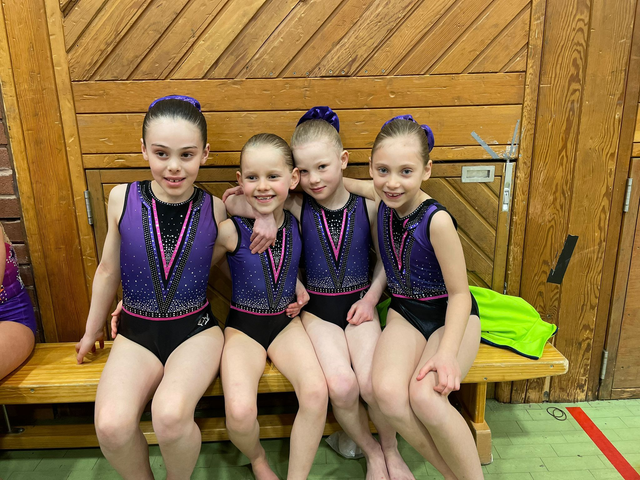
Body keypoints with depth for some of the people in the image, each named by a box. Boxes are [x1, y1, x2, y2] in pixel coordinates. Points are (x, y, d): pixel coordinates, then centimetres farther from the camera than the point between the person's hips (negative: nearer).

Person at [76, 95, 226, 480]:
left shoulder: (215, 209, -7)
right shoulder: (123, 198, -6)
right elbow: (108, 269, 8)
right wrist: (93, 331, 19)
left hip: (196, 329, -1)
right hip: (137, 332, 2)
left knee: (171, 414, -27)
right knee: (112, 425, -22)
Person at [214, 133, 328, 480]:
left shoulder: (297, 223, -4)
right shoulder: (230, 231, -15)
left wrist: (299, 285, 0)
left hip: (286, 321, 3)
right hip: (244, 325, -2)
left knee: (316, 392, -23)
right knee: (240, 412, -24)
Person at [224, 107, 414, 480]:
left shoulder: (367, 206, -4)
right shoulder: (297, 208, -7)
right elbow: (231, 201, -7)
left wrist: (371, 299, -4)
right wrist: (265, 210, -24)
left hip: (359, 303, 1)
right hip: (318, 308, 0)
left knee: (371, 383, -19)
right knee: (342, 385, -20)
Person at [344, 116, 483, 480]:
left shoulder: (437, 220, -23)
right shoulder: (382, 196, -8)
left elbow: (460, 293, -17)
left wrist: (447, 353, -28)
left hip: (452, 316, -4)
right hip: (405, 313, 4)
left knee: (425, 396, -30)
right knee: (388, 391, -24)